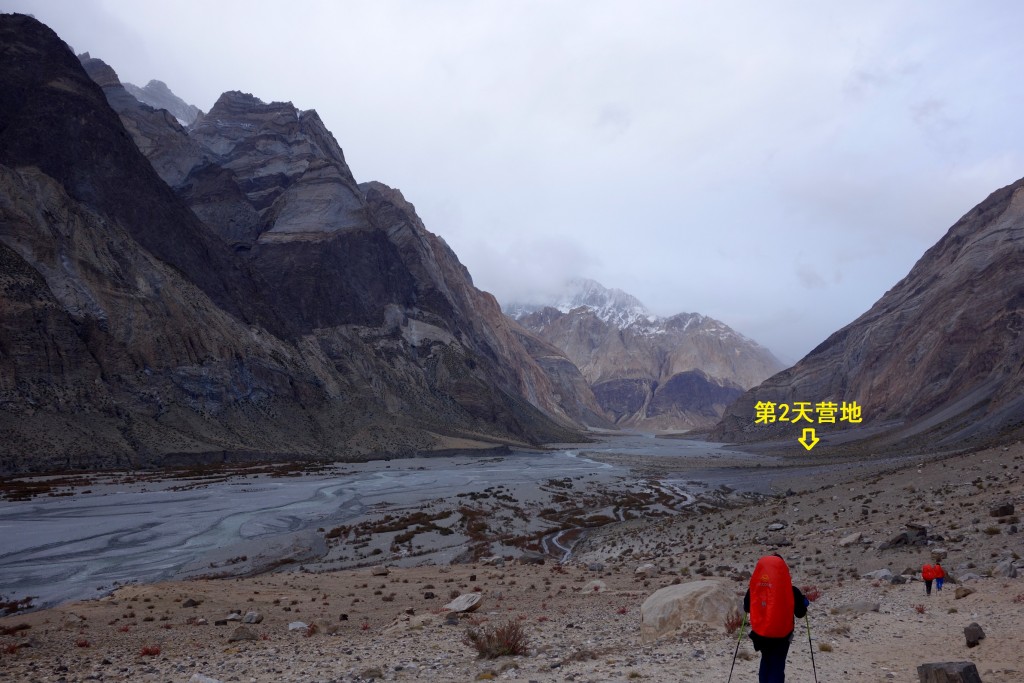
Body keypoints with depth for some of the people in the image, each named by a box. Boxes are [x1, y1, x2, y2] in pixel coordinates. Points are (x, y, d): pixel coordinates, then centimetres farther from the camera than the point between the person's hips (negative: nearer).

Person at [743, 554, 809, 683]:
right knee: (777, 666, 7)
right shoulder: (791, 590, -16)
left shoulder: (755, 587, -9)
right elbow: (800, 613, -5)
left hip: (760, 633, 3)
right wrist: (805, 602, 14)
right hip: (781, 634, -3)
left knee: (766, 661, 24)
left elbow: (746, 608, 2)